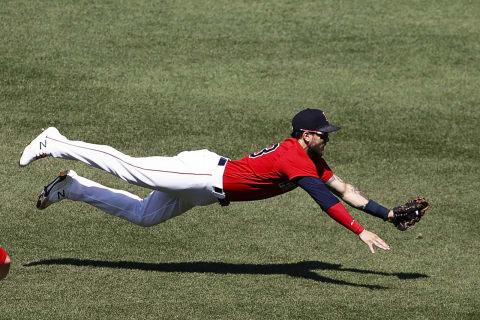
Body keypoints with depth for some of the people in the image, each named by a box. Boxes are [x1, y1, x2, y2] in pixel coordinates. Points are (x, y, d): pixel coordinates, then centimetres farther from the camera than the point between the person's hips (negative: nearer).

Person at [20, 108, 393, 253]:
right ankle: (54, 145, 3)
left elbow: (344, 189, 13)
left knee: (142, 214, 17)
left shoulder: (312, 159, 10)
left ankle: (70, 187, 24)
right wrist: (361, 231, -35)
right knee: (127, 167, -7)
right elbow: (324, 198, -30)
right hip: (203, 174, -9)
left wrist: (387, 214, 7)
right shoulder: (296, 159, -20)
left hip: (208, 177, 9)